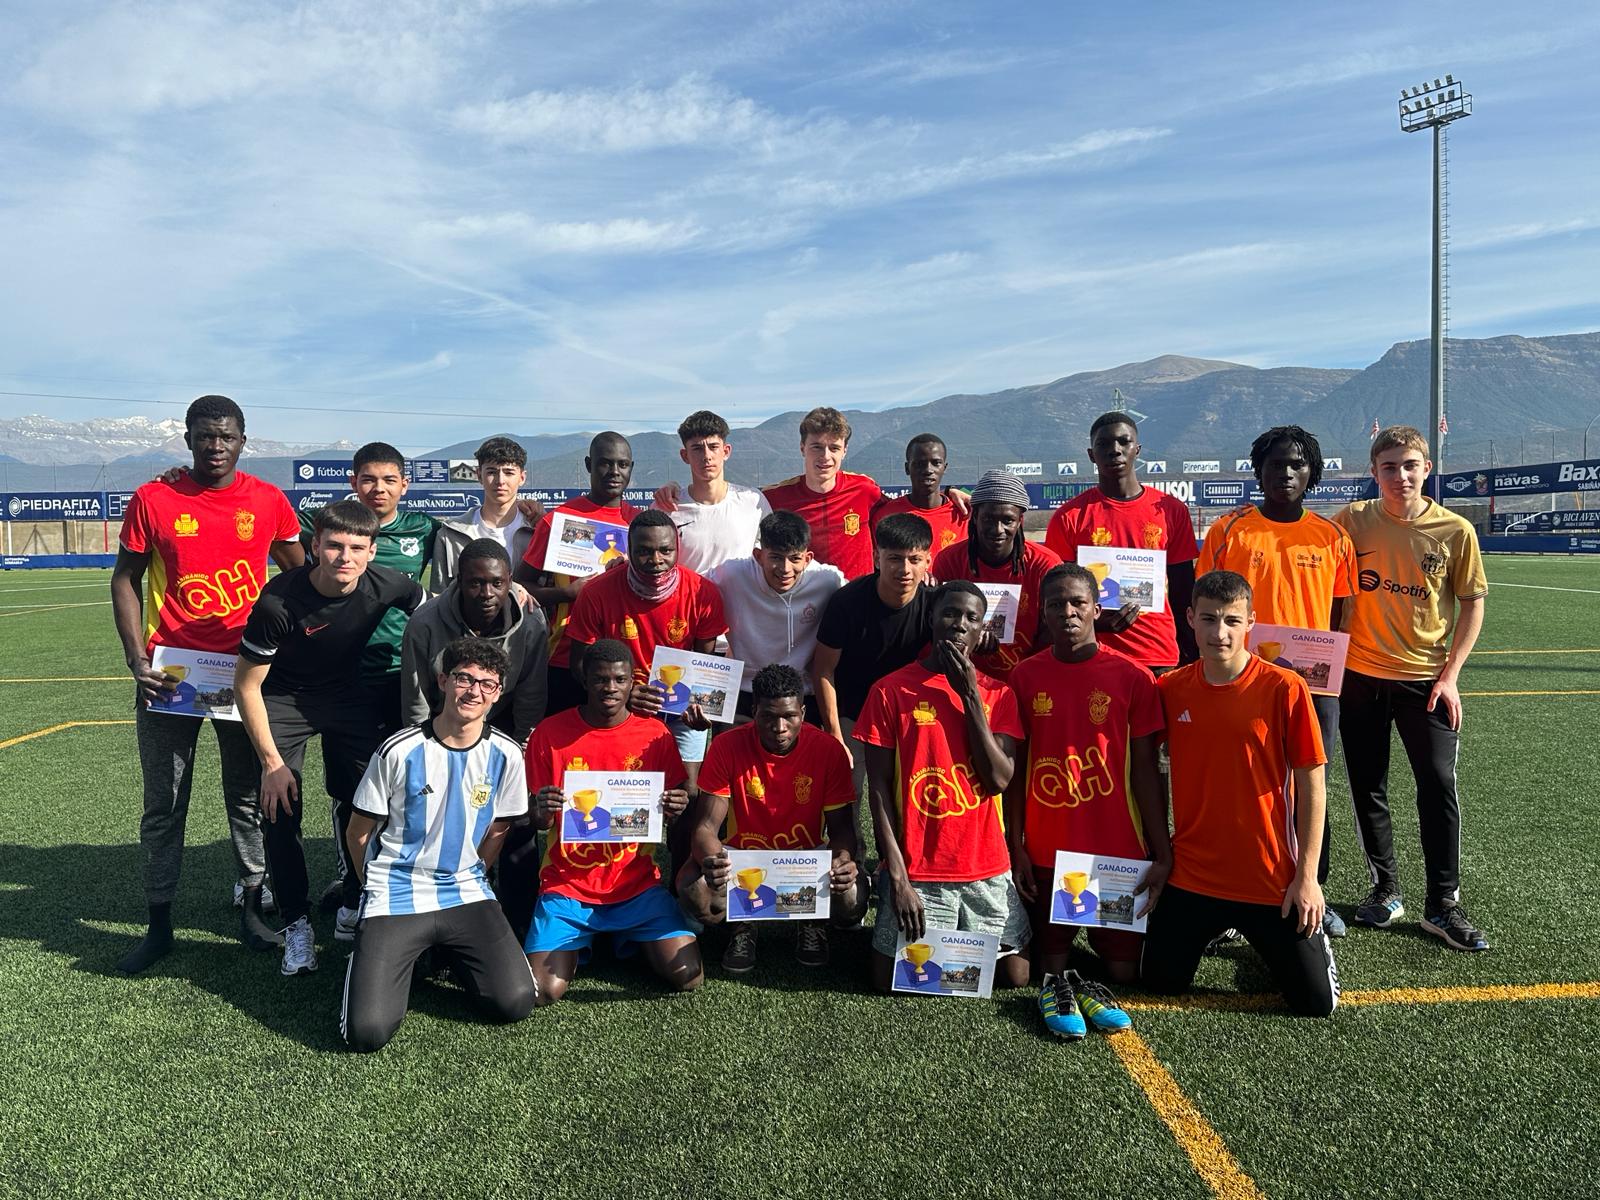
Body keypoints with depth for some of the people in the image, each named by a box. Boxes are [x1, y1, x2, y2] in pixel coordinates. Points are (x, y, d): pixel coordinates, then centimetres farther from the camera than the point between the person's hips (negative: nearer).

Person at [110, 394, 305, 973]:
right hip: (168, 670, 0)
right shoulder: (152, 500, -2)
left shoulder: (268, 501, 0)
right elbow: (125, 580, 3)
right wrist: (136, 660, -6)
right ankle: (159, 922, 19)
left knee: (248, 795, 9)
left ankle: (251, 904, 21)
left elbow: (298, 574, 11)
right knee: (163, 804, 6)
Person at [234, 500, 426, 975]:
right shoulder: (278, 601, -30)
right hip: (283, 699, -2)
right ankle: (296, 925, 6)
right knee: (280, 809, -10)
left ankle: (354, 909, 14)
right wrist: (271, 762, -17)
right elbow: (247, 683, -18)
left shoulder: (387, 587, -22)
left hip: (347, 695, 2)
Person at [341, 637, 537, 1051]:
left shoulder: (505, 754, -3)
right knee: (367, 1031, -17)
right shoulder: (400, 751, -11)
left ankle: (448, 952, 15)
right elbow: (359, 833, 2)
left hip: (465, 892, 3)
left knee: (515, 1002, -14)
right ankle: (374, 954, 16)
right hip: (395, 896, -2)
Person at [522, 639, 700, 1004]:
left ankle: (632, 942, 19)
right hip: (567, 886, -1)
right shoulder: (550, 733, -4)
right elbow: (537, 822, 2)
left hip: (637, 884, 1)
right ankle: (577, 947, 17)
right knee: (542, 992, -17)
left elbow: (672, 812, 6)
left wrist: (674, 809, -18)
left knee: (689, 977, -12)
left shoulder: (655, 734, -2)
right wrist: (543, 811, -22)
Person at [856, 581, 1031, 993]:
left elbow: (999, 779, -9)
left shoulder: (997, 693, 4)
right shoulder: (891, 691, -4)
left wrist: (970, 694, -12)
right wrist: (898, 877, -11)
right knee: (890, 979, -3)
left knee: (1015, 976, 3)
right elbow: (878, 788, -5)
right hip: (915, 869, -2)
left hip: (986, 867, 2)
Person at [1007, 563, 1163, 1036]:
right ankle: (1061, 980, 29)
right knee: (1050, 962, 0)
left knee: (1123, 968, 2)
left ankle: (1081, 978, 29)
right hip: (1046, 851, 1)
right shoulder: (1025, 676, 0)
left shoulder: (1133, 677, -3)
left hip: (1118, 850, 0)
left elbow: (1145, 769, -1)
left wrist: (1162, 852, -4)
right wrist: (1016, 847, -1)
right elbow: (1015, 770, 3)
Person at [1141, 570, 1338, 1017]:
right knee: (1159, 981, 7)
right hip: (1189, 875, 3)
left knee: (1317, 1002, 2)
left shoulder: (1284, 688, -13)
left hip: (1270, 878, -2)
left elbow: (1311, 784, -8)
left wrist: (1306, 875, -9)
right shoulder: (1170, 690, -3)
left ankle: (1312, 940, 34)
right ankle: (1218, 927, 35)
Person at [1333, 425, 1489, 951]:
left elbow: (1472, 603, 2)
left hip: (1425, 678, -1)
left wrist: (1450, 674, -5)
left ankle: (1443, 905, 11)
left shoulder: (1455, 530, -5)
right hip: (1360, 676, 1)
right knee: (1368, 788, 8)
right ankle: (1386, 889, 25)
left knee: (1439, 786, -4)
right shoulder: (1353, 520, -3)